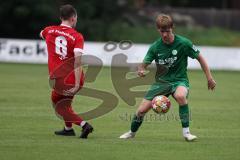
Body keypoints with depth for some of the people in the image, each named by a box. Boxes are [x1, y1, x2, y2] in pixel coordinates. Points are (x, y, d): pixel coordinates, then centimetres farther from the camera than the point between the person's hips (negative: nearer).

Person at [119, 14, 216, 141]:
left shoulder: (183, 43, -13)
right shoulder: (155, 47, -6)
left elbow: (200, 58, -2)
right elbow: (143, 65, -1)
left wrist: (209, 78, -3)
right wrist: (140, 71, -26)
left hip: (179, 80, -3)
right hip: (161, 81, 3)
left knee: (180, 95, -39)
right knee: (141, 110, -5)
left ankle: (186, 132, -27)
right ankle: (132, 132, 26)